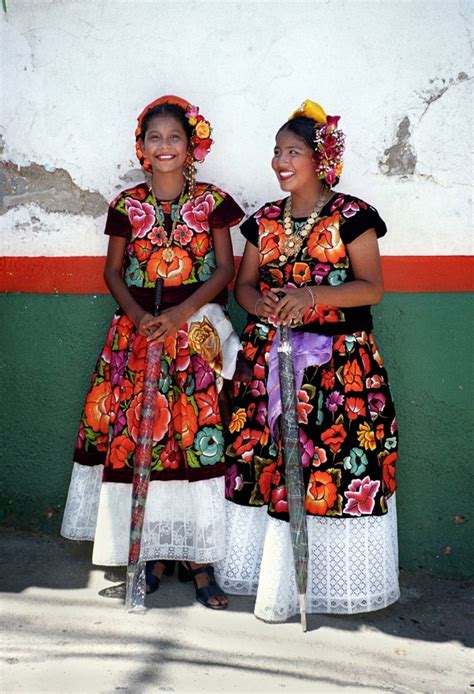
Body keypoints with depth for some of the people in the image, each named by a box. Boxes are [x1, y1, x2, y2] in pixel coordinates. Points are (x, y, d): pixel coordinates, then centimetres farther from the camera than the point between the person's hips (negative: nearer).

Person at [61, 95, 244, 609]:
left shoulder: (212, 201, 4)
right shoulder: (127, 205, 7)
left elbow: (224, 268, 1)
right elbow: (113, 270, 10)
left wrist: (181, 313, -13)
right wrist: (137, 315, -9)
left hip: (197, 331, -1)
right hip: (137, 331, 2)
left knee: (198, 437, -5)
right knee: (137, 436, 0)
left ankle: (198, 555, 4)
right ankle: (153, 551, 13)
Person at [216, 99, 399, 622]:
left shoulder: (351, 216, -1)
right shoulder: (265, 220, 13)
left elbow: (372, 286, -6)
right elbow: (243, 285, 15)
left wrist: (311, 296, -20)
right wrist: (265, 305, -9)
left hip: (339, 359, -4)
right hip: (269, 357, 4)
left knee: (334, 458, -8)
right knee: (264, 456, 1)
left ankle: (326, 578, 7)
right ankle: (272, 576, 15)